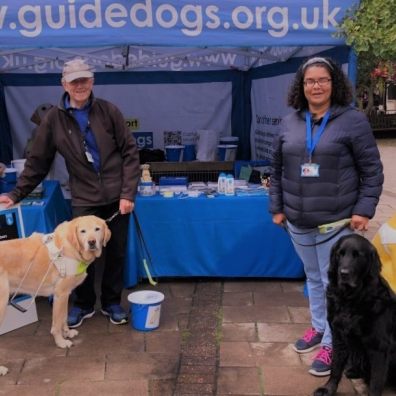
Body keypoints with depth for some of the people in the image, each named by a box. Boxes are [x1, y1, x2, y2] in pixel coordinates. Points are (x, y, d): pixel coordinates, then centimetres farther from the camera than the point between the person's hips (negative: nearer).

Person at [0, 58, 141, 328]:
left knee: (116, 253, 10)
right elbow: (38, 162, 5)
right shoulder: (53, 119, -1)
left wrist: (128, 194, -10)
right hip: (84, 200, 0)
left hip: (116, 197, 0)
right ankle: (84, 305, 30)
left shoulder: (109, 111, -3)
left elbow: (130, 153, -3)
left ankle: (112, 303, 30)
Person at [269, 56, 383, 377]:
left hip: (336, 222, -4)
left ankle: (333, 343, 17)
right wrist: (277, 207, 8)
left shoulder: (353, 120, -6)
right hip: (298, 222, 5)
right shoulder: (289, 123, 6)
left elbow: (372, 171, -5)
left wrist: (364, 210, -11)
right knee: (313, 278, 19)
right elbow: (277, 169, 11)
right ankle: (319, 327, 37)